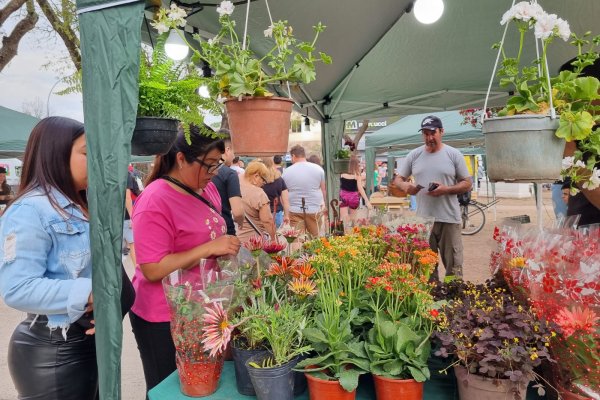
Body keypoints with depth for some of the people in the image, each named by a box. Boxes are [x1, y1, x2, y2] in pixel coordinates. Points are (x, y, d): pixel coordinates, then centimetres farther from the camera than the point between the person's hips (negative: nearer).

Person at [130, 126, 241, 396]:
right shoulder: (155, 201, -22)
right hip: (165, 319, -7)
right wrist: (210, 249, -29)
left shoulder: (207, 189, 3)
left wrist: (226, 247, 0)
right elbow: (153, 270, -26)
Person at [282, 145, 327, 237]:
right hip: (315, 209, 0)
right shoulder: (318, 169, 1)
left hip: (294, 211, 0)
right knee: (316, 238, 10)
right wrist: (323, 204, 21)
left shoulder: (286, 172, 0)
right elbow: (323, 190, 6)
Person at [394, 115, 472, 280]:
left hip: (449, 218, -2)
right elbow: (398, 179, 12)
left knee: (453, 266, 3)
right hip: (422, 218, 2)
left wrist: (446, 189, -15)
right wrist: (405, 186, -12)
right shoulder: (414, 155, 7)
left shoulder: (454, 154, 1)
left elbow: (467, 184, 2)